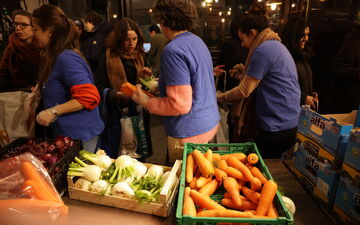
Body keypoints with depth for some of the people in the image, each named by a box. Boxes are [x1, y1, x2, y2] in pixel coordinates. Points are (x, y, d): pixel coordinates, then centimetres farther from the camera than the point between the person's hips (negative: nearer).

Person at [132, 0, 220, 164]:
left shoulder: (174, 50, -22)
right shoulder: (197, 41, 7)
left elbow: (180, 104, -25)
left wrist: (146, 102, -11)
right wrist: (160, 85, 22)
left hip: (190, 133, -9)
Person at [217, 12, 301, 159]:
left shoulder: (263, 50, -16)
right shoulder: (276, 45, 16)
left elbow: (244, 91, -13)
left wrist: (220, 97, 0)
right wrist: (244, 73, 13)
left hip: (276, 127, -10)